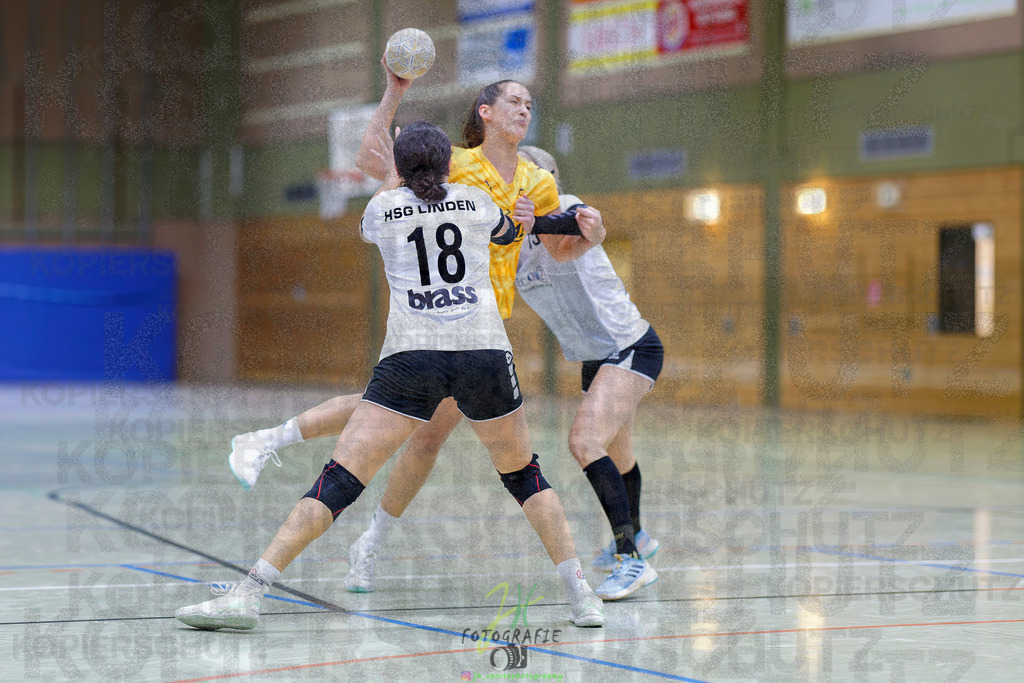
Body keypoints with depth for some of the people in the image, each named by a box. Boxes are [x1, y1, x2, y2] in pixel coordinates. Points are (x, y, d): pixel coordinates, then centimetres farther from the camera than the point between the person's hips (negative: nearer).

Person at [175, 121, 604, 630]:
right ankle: (581, 596, 15)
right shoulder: (475, 202, 16)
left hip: (412, 357, -1)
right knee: (523, 474, 21)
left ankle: (248, 593, -13)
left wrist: (392, 179, 55)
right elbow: (509, 231, 40)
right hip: (485, 350, 2)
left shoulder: (384, 208, 12)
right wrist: (522, 221, 64)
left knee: (340, 479, -5)